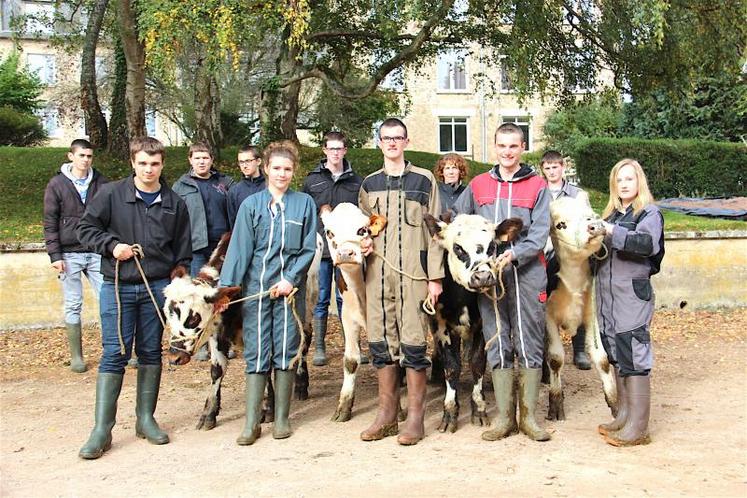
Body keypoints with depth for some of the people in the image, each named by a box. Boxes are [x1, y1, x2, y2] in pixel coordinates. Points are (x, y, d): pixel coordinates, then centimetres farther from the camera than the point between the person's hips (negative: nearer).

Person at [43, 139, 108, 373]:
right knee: (73, 306, 5)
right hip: (70, 254, -1)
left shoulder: (101, 183, 7)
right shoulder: (57, 184, 1)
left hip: (98, 253, 2)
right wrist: (54, 254, -7)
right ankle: (76, 356, 14)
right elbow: (50, 222, 0)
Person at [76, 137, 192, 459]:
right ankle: (102, 429, 3)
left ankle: (146, 419, 21)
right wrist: (111, 244, -13)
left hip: (158, 287, 2)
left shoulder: (174, 203, 5)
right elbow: (86, 229, 3)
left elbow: (183, 250, 10)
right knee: (114, 354, -3)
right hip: (117, 287, -2)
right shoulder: (111, 194, -1)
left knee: (151, 353, 9)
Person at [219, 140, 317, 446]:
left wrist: (291, 278, -8)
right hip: (256, 287, 0)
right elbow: (239, 248, -1)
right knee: (256, 353, 1)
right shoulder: (251, 204, 4)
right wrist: (227, 286, -9)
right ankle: (252, 423, 6)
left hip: (290, 288, 0)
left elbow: (309, 248, 3)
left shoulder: (304, 203, 5)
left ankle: (282, 418, 16)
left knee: (286, 351, 5)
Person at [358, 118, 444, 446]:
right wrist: (361, 243, 0)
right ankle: (386, 415, 17)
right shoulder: (369, 184, 15)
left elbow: (434, 230, 2)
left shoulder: (424, 180, 5)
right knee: (381, 342, 6)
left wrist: (435, 277, -4)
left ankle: (415, 417, 7)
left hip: (413, 273, -3)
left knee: (413, 342, -3)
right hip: (377, 274, 4)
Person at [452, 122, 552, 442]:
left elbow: (540, 233, -5)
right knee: (497, 346, 5)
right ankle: (504, 417, 13)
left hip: (527, 274, -2)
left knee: (530, 346, 2)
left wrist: (514, 254, -21)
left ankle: (528, 416, 12)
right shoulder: (478, 185, 13)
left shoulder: (537, 186, 4)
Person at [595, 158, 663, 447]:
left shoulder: (650, 214, -1)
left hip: (633, 296, -6)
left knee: (634, 358, -7)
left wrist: (611, 231, -29)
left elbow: (647, 243, -21)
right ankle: (624, 416, 22)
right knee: (617, 357, 12)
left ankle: (638, 428, -4)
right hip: (607, 297, 7)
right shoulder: (611, 215, 18)